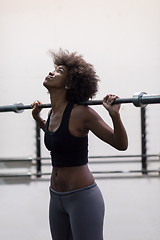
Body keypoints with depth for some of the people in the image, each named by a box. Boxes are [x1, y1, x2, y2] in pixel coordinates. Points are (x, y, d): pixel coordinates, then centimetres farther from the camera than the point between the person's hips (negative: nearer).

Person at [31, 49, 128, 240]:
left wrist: (114, 115, -28)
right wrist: (37, 117, 24)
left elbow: (121, 145, -14)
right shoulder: (52, 114, 5)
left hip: (82, 196, -8)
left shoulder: (81, 113, -16)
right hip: (56, 197, 8)